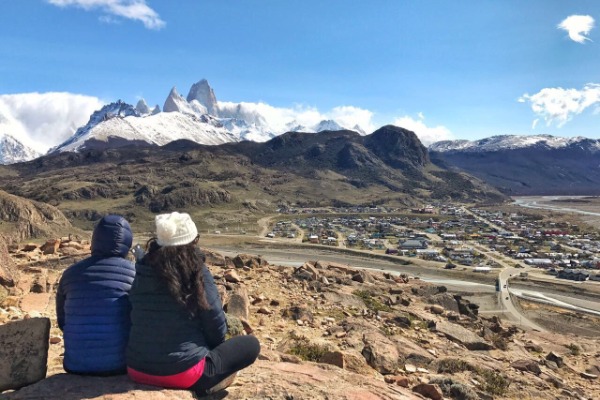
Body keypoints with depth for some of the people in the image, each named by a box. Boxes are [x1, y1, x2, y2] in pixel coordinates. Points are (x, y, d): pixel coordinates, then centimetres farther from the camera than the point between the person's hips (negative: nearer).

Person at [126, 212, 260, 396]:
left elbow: (138, 321, 12)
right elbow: (217, 328, -10)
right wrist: (206, 345, 14)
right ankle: (203, 385, 2)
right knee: (251, 344, 9)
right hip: (182, 372, -6)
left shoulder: (142, 272, -2)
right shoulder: (197, 272, -16)